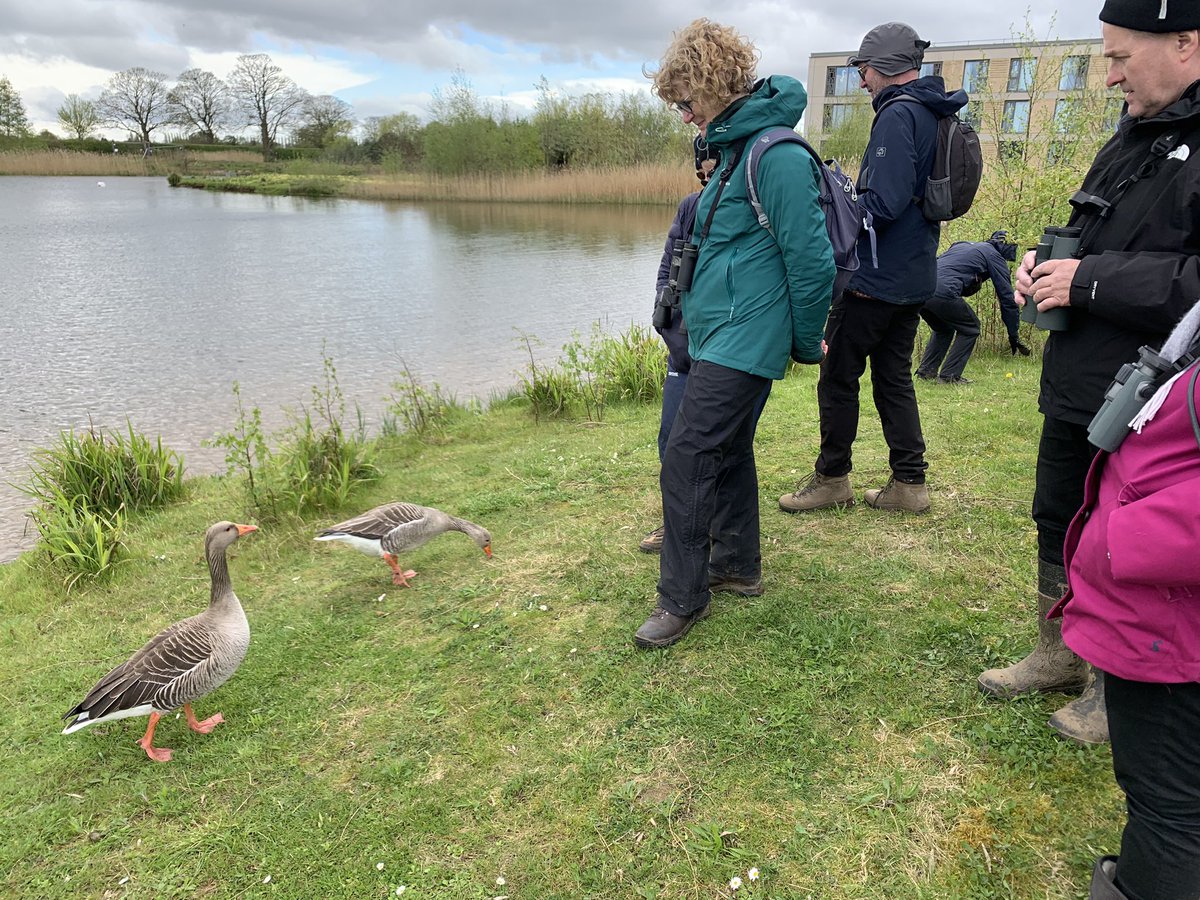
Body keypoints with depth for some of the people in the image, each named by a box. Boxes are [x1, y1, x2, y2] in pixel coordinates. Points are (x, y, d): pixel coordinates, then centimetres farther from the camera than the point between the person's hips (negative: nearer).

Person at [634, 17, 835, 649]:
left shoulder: (777, 155, -19)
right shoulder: (735, 148, 13)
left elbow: (812, 260, -19)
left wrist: (806, 343, -8)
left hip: (742, 342, -10)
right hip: (721, 335, 10)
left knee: (686, 460, -9)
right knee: (729, 451, 17)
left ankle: (683, 597, 4)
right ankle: (737, 565, 33)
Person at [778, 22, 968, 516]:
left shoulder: (898, 115, -15)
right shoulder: (933, 113, 14)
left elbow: (884, 204, -25)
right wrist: (850, 197, 14)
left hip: (874, 279, -9)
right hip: (913, 276, 9)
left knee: (838, 376, 2)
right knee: (894, 377, 13)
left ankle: (832, 478, 13)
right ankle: (909, 484, 18)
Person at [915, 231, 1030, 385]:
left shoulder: (962, 245, 32)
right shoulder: (995, 256, 12)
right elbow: (1007, 297, 12)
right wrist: (1013, 336, 16)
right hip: (942, 292, -7)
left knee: (943, 330, 29)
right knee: (970, 329, 15)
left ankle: (926, 371, 22)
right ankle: (950, 375, 9)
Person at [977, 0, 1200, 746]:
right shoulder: (1140, 133, 11)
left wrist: (1088, 281, -23)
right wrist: (1048, 260, 2)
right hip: (1077, 391, 9)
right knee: (1059, 524, 20)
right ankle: (1060, 655, 41)